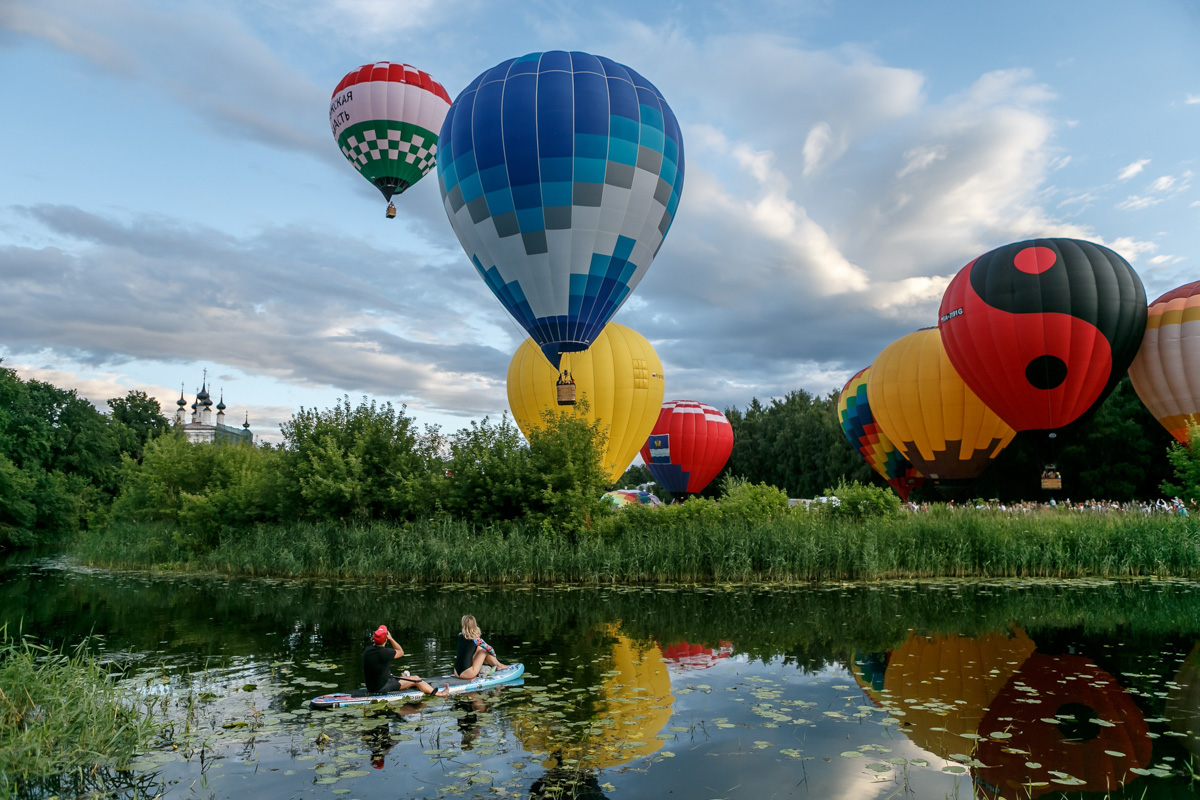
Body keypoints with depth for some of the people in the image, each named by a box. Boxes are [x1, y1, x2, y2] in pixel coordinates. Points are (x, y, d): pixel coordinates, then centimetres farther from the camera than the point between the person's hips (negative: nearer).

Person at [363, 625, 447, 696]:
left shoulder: (367, 650, -3)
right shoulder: (384, 652, -26)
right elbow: (401, 652, -7)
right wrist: (391, 639, -6)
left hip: (371, 687, 8)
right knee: (416, 679, 1)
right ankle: (439, 694, 12)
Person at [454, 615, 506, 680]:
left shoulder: (460, 636, 3)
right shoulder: (476, 639, -9)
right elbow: (490, 649, 4)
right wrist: (494, 658, 24)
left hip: (456, 673, 5)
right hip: (466, 674, -5)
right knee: (484, 651, 10)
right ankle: (498, 666, 31)